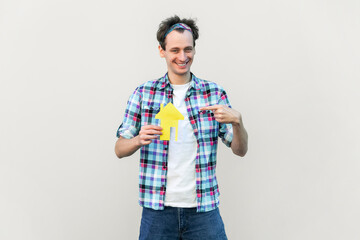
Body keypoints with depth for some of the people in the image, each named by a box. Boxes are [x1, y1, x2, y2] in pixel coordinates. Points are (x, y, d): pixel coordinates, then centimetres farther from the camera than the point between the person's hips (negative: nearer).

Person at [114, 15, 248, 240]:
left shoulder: (214, 93, 2)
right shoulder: (144, 93, 2)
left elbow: (240, 150, 3)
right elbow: (119, 150, 5)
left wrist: (237, 120, -17)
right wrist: (138, 140, -17)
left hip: (204, 209, 0)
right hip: (157, 209, 0)